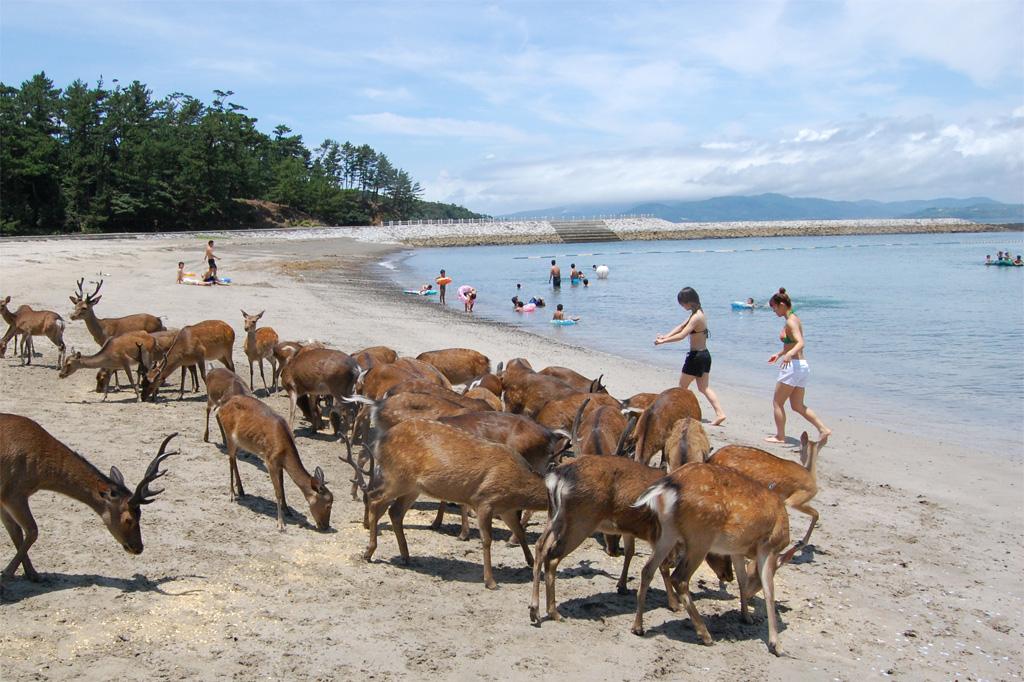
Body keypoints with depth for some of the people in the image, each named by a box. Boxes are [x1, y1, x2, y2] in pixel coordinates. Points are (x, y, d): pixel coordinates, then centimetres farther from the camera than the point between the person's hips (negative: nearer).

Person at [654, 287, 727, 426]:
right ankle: (719, 413, 1)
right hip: (705, 354, 9)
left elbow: (681, 335, -26)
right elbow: (682, 326, 17)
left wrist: (663, 341, -18)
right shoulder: (699, 313, 10)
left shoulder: (696, 317, -20)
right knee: (704, 387, 11)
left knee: (682, 386, 6)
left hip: (696, 356, -9)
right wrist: (666, 336, 8)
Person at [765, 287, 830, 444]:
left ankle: (780, 436, 11)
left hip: (793, 366, -10)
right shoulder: (795, 319, 14)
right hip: (802, 366, 10)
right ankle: (823, 429, 6)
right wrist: (779, 354, 41)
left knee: (777, 403, 4)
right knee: (797, 406, 13)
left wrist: (789, 355, -48)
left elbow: (800, 343, -30)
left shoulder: (791, 322, -15)